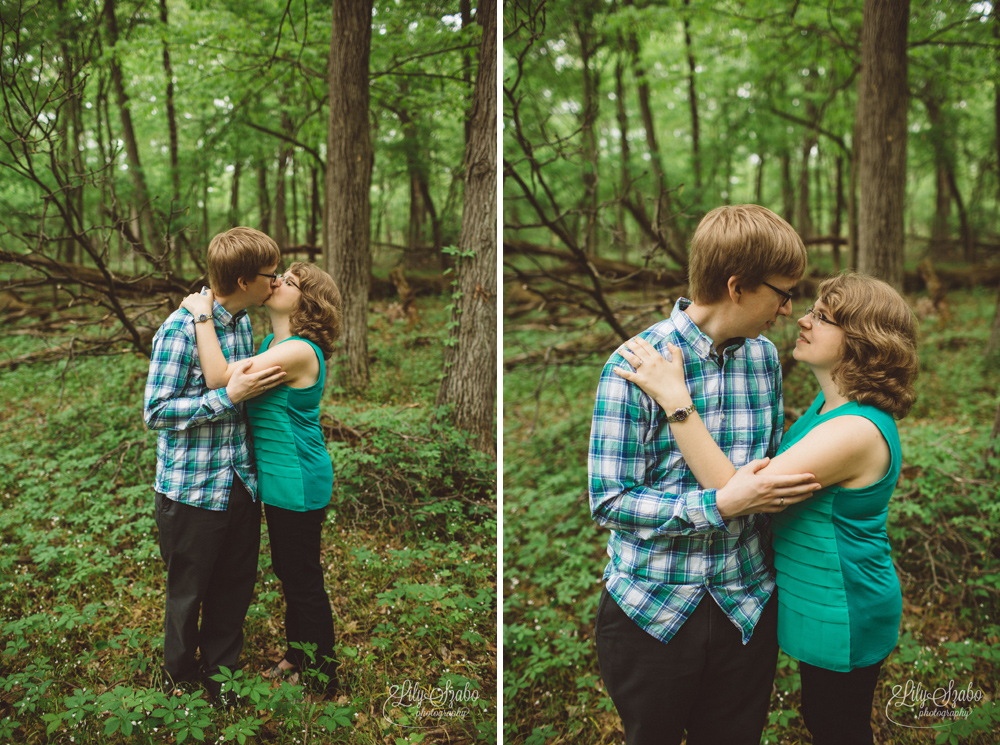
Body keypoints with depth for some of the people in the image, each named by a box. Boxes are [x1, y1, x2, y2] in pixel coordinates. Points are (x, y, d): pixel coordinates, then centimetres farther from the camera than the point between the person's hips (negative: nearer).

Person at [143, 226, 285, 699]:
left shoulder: (243, 323, 7)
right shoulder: (181, 329, -18)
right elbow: (154, 412, -19)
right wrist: (229, 396, -25)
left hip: (241, 483, 7)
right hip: (193, 491, -7)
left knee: (236, 589, 17)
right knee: (187, 593, 11)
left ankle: (221, 674, 36)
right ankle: (178, 679, 34)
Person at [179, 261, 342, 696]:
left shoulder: (299, 351, -24)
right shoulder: (274, 343, 7)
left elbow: (220, 378, -27)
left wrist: (202, 314, -22)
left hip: (296, 481, -10)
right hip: (280, 479, 10)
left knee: (304, 580, 4)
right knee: (288, 572, 23)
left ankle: (323, 679, 20)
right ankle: (297, 656, 41)